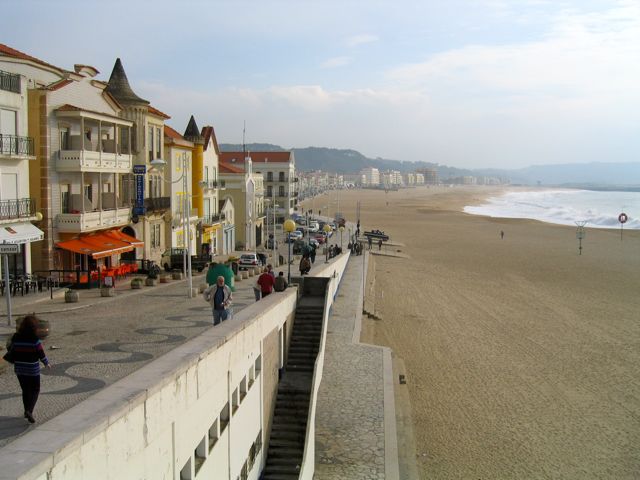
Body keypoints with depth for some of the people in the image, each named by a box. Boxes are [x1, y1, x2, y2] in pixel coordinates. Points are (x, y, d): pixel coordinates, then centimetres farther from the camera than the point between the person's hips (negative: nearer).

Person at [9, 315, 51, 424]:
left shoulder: (15, 338, -5)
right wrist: (47, 363, 7)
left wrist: (16, 365, 17)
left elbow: (12, 352, 2)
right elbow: (41, 354, -11)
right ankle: (29, 411, -7)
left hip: (19, 369, 4)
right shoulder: (35, 340, -18)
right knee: (35, 391, 10)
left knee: (25, 390, 20)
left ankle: (26, 412, 30)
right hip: (33, 370, -4)